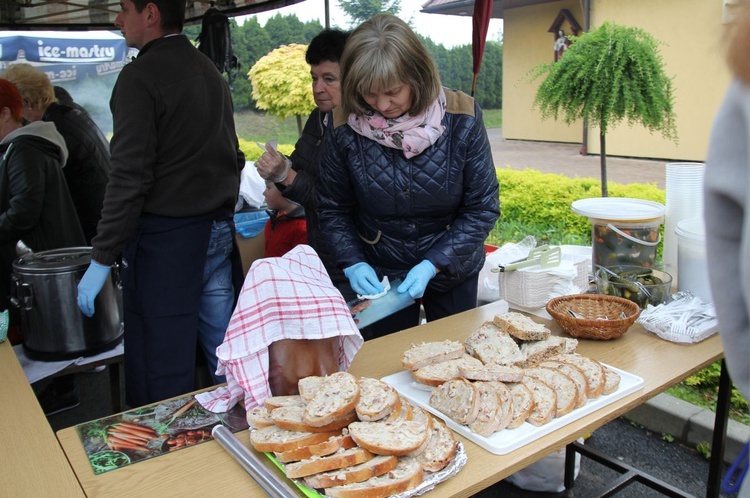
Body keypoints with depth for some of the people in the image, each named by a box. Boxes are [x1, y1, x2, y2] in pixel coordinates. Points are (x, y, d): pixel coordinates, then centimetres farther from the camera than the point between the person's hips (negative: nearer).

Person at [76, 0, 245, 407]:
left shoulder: (140, 76, -11)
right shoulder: (211, 72, 13)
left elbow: (129, 178, -16)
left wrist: (102, 259, -12)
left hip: (165, 239, -7)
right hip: (218, 235, 8)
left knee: (161, 379, 3)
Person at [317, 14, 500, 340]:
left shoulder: (462, 118, -18)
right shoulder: (345, 128, -16)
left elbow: (483, 208, -13)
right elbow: (333, 210, -4)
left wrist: (433, 264, -22)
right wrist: (352, 264, -18)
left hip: (452, 270, 1)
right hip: (379, 275, 0)